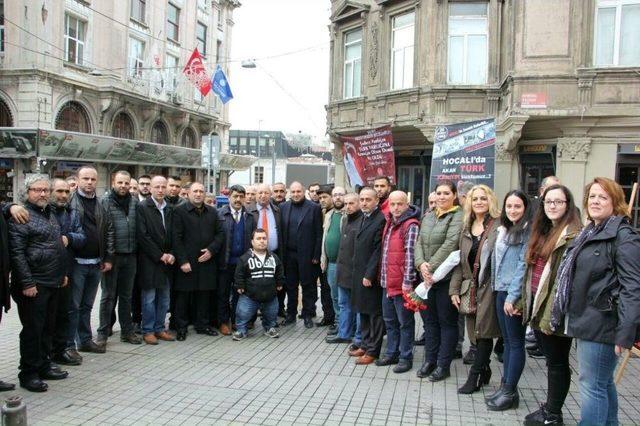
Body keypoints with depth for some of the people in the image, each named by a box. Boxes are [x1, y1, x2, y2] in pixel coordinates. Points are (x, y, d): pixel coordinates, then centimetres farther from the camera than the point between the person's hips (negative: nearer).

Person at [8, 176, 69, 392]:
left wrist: (62, 273, 20)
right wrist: (27, 283, -20)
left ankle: (44, 366, 28)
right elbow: (17, 253, -17)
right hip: (34, 285, -8)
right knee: (33, 330, 0)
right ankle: (28, 374, 12)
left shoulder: (49, 213, 15)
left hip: (53, 283, 8)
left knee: (48, 327, 16)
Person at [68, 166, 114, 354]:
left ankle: (85, 340, 25)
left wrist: (108, 258, 8)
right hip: (76, 262, -5)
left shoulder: (100, 205, 11)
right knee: (73, 306, 1)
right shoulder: (69, 202, -7)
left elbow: (109, 231, 13)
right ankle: (69, 344, 10)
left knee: (87, 305, 15)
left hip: (96, 263, 5)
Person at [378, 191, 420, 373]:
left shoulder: (411, 225, -13)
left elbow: (410, 254, -18)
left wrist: (408, 281, -21)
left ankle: (406, 357, 16)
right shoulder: (389, 223, 13)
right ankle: (392, 353, 30)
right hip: (387, 281, 8)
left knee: (405, 322, 4)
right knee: (389, 320, 17)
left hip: (402, 283, -8)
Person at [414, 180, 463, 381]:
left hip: (446, 276, -6)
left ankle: (443, 365, 14)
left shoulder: (458, 216, -8)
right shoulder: (428, 216, 13)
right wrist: (421, 264, -11)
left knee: (447, 320, 5)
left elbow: (450, 244, -18)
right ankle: (429, 360, 25)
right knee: (429, 319, 13)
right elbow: (419, 242, 7)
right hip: (427, 277, 7)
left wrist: (431, 267, -19)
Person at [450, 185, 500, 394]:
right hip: (470, 287, 6)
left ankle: (474, 377, 6)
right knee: (476, 333, 9)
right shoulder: (466, 229, 13)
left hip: (489, 287, -5)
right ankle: (484, 372, 24)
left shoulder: (498, 226, -5)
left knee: (483, 331, -3)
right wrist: (454, 290, 9)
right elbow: (460, 261, 14)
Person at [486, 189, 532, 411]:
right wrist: (499, 291, 10)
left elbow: (524, 265, -16)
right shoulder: (504, 230, 14)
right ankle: (506, 387, 22)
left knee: (516, 342, 1)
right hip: (501, 291, 8)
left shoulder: (528, 231, -11)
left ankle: (510, 392, 9)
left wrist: (513, 297, -17)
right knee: (507, 340, 14)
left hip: (515, 294, -8)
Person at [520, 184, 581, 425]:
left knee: (557, 361, 5)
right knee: (551, 359, 17)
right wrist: (527, 302, 16)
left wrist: (552, 313, -24)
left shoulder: (573, 235, -13)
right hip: (538, 306, 8)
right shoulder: (542, 232, 14)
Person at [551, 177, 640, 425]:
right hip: (585, 322, 9)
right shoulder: (588, 233, 17)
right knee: (603, 383, 19)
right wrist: (562, 316, 23)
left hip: (601, 325, -9)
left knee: (592, 385, -4)